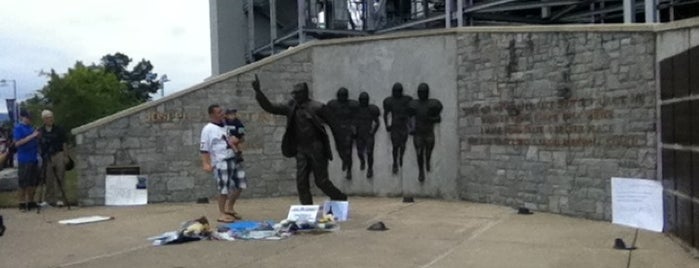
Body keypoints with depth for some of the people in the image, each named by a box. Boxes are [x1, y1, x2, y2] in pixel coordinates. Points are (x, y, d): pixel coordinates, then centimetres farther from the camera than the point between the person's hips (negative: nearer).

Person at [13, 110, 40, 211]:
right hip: (24, 160, -7)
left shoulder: (31, 127, 14)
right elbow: (17, 143, -16)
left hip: (34, 159, 7)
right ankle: (22, 204, 5)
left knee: (33, 182, 10)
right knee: (23, 183, -2)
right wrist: (31, 136, -20)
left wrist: (38, 136, 3)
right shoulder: (18, 128, -6)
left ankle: (31, 202, 19)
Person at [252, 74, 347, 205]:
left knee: (321, 181, 0)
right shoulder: (291, 107, 6)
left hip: (316, 149, -5)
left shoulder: (317, 107, -9)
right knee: (301, 182, 0)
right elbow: (269, 107, 4)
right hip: (301, 150, 5)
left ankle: (341, 199, 24)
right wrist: (258, 91, -7)